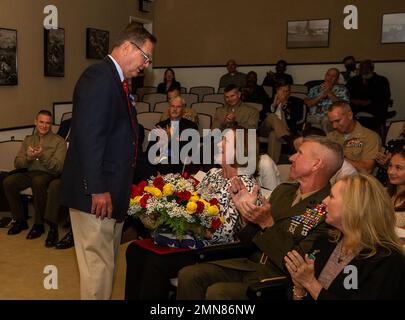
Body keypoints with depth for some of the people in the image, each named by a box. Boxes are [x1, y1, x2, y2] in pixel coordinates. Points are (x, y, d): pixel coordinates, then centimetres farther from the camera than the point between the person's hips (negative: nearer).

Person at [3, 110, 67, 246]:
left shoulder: (59, 141, 2)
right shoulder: (28, 140, 17)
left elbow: (58, 166, -9)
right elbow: (17, 163, 11)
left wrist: (42, 157, -24)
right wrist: (28, 158, -12)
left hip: (48, 174, -5)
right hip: (29, 173, 5)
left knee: (38, 181, -38)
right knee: (8, 182, -22)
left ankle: (38, 224, -24)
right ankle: (20, 220, -7)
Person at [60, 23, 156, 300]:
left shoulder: (116, 80, 15)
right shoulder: (99, 76, -15)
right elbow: (89, 137, -23)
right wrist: (98, 190, -24)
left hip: (112, 191, 10)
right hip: (95, 193, -10)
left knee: (108, 263, 19)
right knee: (99, 265, -1)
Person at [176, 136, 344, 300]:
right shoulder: (283, 190, 10)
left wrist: (268, 224, -22)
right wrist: (244, 209, -3)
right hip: (251, 264, 7)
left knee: (216, 292, -27)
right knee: (188, 275, -8)